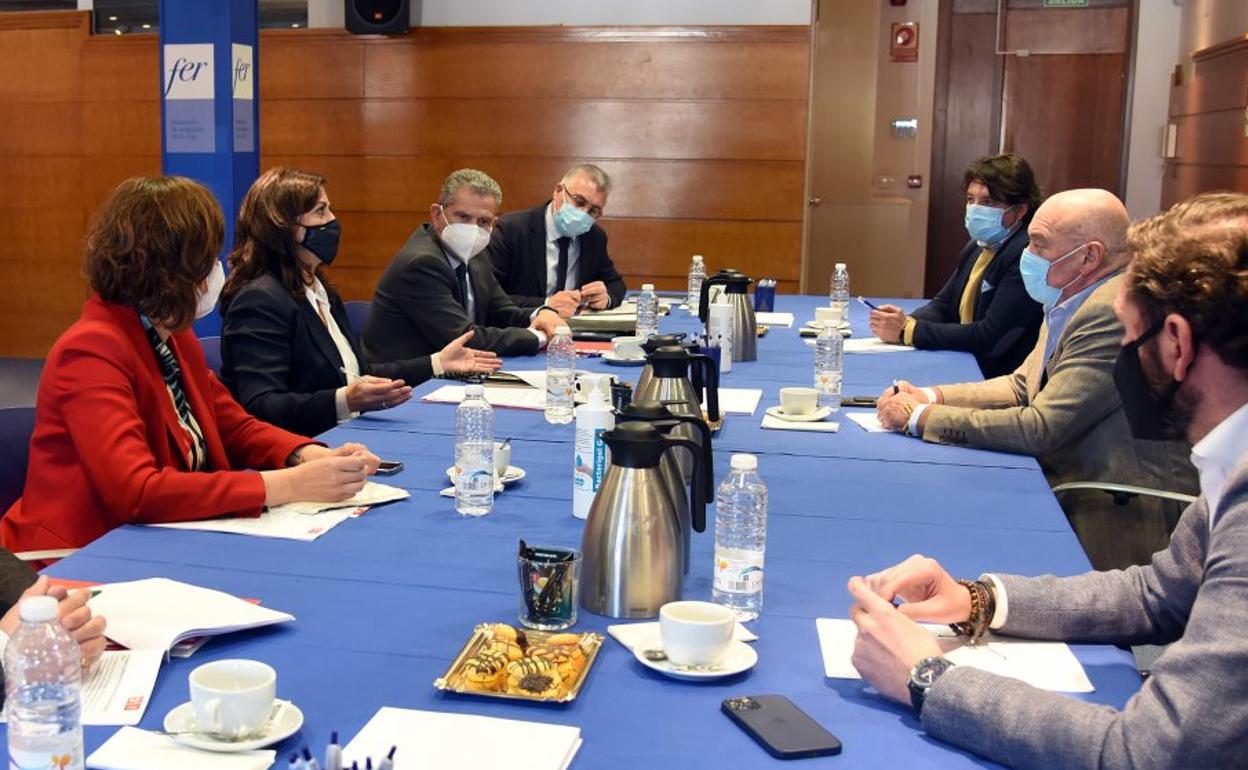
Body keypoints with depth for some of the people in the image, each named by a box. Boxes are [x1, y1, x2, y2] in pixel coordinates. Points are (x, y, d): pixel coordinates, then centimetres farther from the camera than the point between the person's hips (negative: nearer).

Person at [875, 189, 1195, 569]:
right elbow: (1022, 386, 16)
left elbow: (1040, 428, -24)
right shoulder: (1069, 303, 8)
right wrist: (932, 396, 1)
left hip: (1114, 523, -8)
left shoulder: (1116, 313, -23)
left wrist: (922, 417, -16)